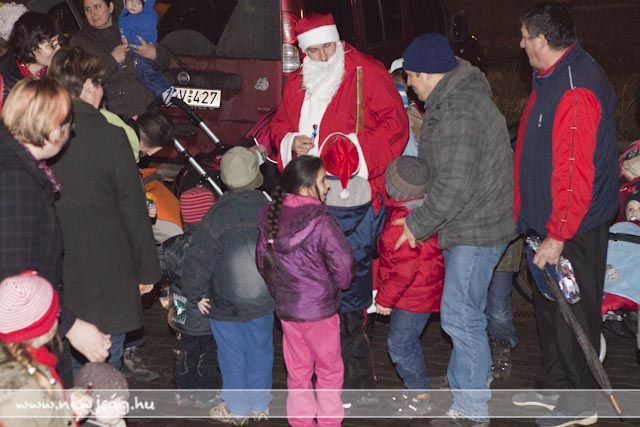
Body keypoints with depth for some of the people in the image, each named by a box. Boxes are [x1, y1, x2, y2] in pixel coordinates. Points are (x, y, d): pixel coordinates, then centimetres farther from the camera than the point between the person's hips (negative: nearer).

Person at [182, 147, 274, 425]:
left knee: (232, 355, 11)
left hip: (225, 305, -3)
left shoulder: (216, 216, -18)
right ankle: (260, 405, 29)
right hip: (263, 299, 3)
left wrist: (196, 294, -2)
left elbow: (199, 259, -16)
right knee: (260, 351, 17)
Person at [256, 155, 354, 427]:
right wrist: (340, 283, 3)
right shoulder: (320, 222, -23)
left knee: (297, 370, 18)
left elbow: (262, 259, 7)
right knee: (329, 370, 12)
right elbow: (342, 264, -20)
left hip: (286, 308, 6)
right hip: (320, 308, -6)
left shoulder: (271, 219, -3)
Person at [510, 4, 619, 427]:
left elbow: (575, 170, -28)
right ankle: (554, 386, 33)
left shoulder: (575, 89, -25)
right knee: (549, 305, 19)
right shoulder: (553, 77, 10)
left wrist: (558, 236, -25)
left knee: (572, 311, 1)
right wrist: (531, 219, 21)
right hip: (549, 222, 10)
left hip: (573, 229, -10)